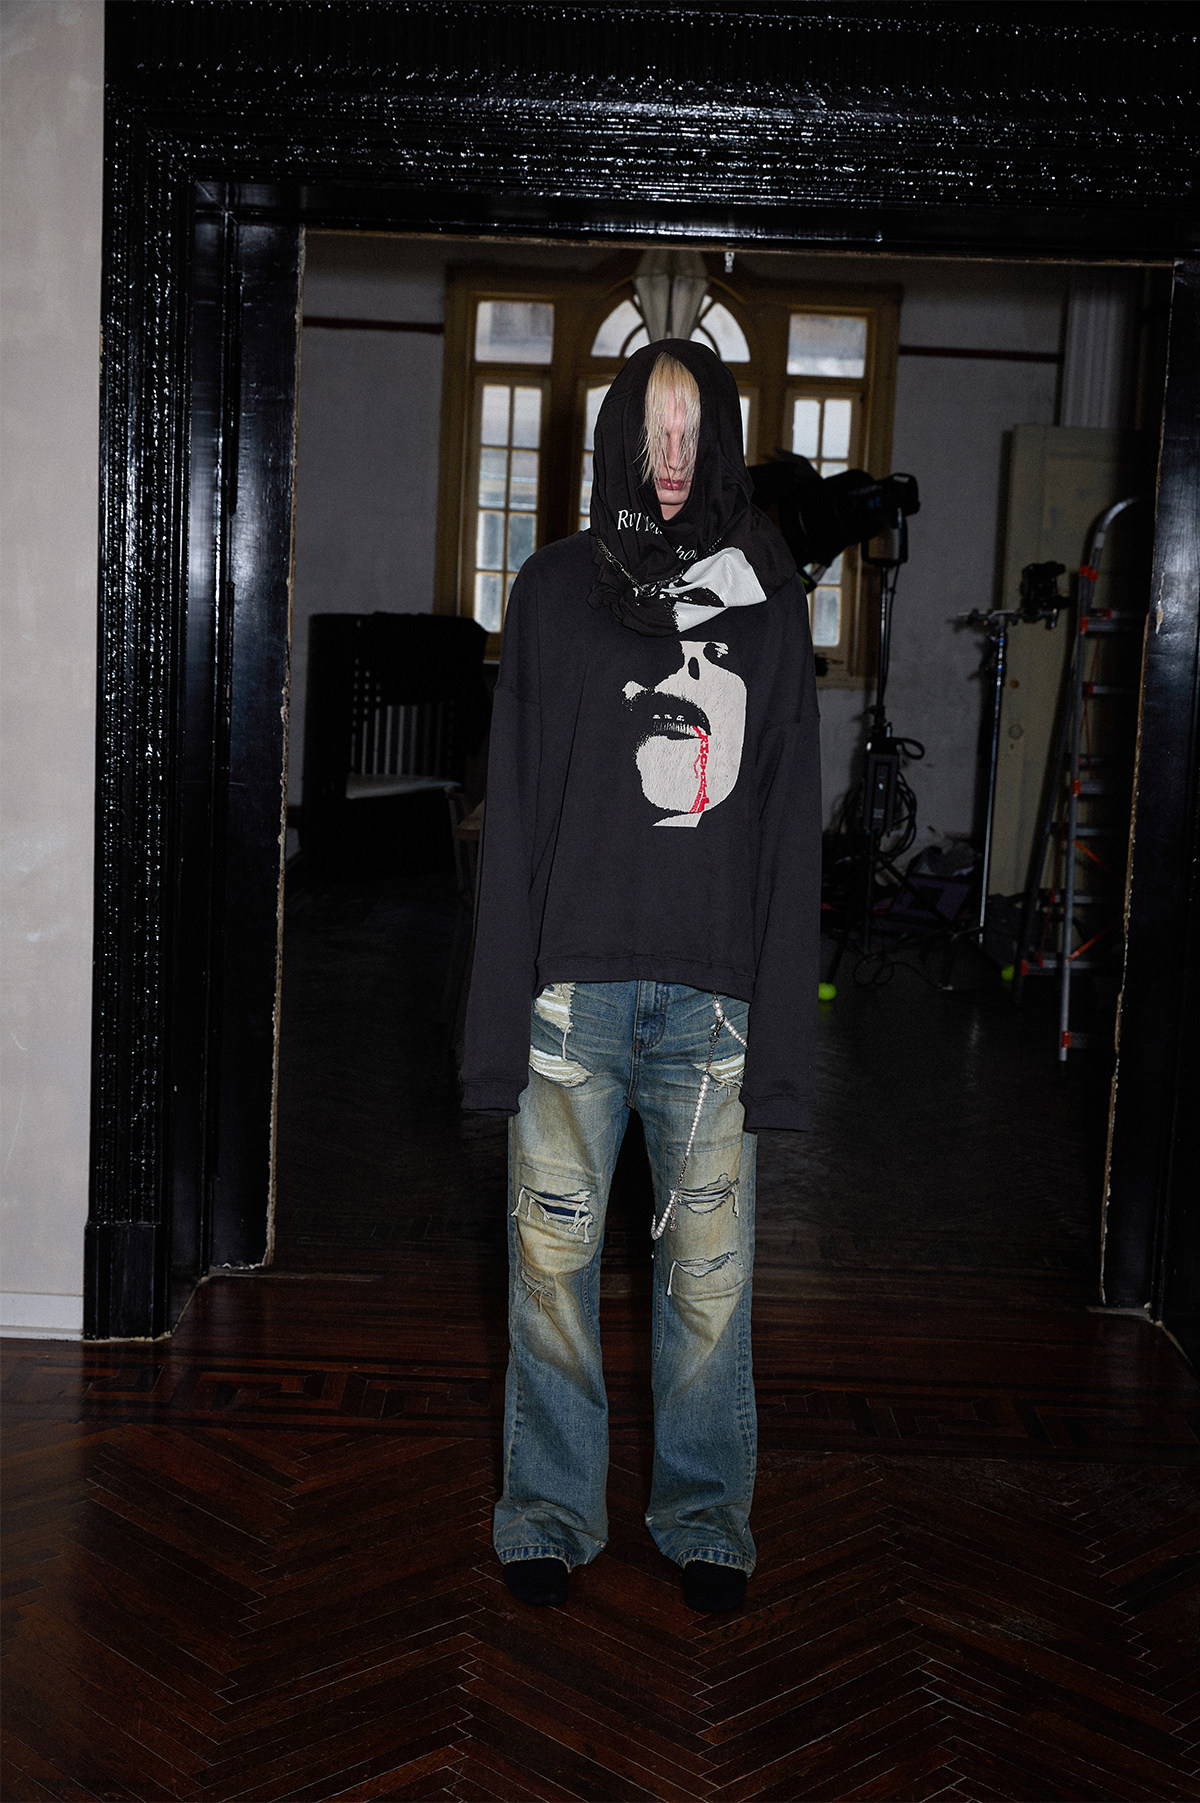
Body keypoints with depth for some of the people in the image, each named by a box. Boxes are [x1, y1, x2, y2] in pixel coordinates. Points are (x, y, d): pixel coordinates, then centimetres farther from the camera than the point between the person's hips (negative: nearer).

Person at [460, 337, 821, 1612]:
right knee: (552, 1256, 6)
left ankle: (705, 1516, 25)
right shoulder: (556, 588, 6)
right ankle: (551, 1510, 24)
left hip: (716, 991, 0)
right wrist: (502, 1011, -4)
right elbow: (513, 814, 2)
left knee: (710, 1268, 7)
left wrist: (780, 1026, -1)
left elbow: (791, 826, 5)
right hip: (574, 977, 0)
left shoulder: (767, 598, 8)